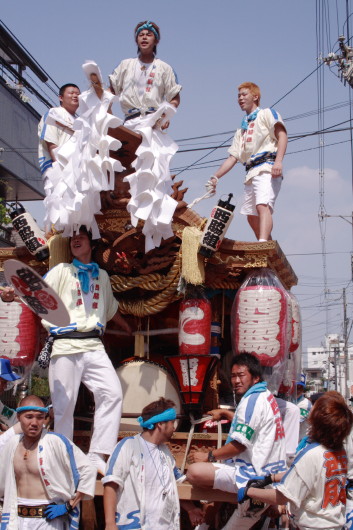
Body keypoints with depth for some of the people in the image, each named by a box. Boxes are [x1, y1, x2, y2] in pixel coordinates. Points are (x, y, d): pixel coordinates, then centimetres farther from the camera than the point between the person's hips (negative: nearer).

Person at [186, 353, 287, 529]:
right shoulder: (267, 396, 14)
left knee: (195, 472, -22)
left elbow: (239, 445, -19)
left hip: (256, 475, -11)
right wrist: (226, 414, 37)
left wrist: (208, 456, -9)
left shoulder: (251, 400, -16)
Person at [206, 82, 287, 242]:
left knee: (262, 205, -27)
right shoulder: (241, 130, 31)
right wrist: (215, 177, 12)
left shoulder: (267, 114, 10)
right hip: (250, 173, 8)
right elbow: (232, 157, 24)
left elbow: (282, 134, -7)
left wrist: (278, 161, -23)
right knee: (251, 216, 5)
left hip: (267, 168, -8)